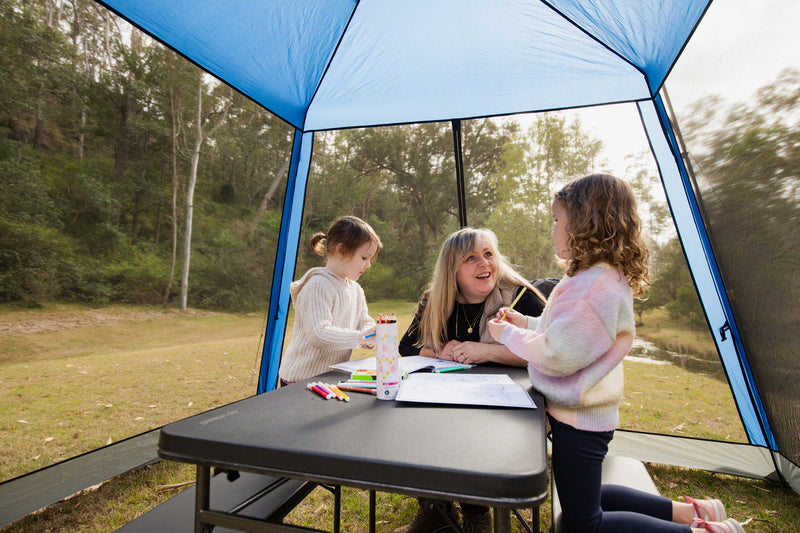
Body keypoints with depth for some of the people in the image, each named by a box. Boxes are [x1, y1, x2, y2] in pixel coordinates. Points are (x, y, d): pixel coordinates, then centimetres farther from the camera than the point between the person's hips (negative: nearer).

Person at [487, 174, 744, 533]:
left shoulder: (594, 285, -28)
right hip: (583, 413, 10)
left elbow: (557, 356, -28)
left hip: (578, 422, -10)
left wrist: (509, 335, -14)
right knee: (583, 499, 27)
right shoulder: (596, 276, 6)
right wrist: (525, 323, 8)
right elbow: (568, 334, 17)